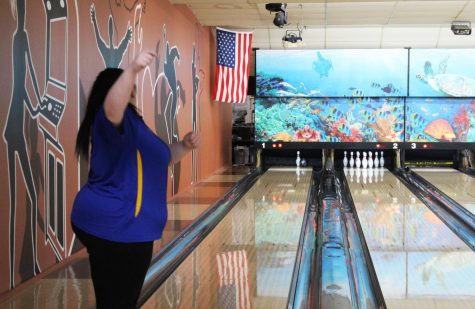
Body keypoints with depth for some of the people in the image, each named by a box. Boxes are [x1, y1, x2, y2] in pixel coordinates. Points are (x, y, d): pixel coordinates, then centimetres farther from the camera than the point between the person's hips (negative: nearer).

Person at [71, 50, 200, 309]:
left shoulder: (126, 124, 20)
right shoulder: (114, 118, -12)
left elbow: (159, 158, 26)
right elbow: (113, 105, -40)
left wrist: (184, 146, 10)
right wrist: (133, 70, -53)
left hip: (104, 221, 10)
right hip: (118, 226, -10)